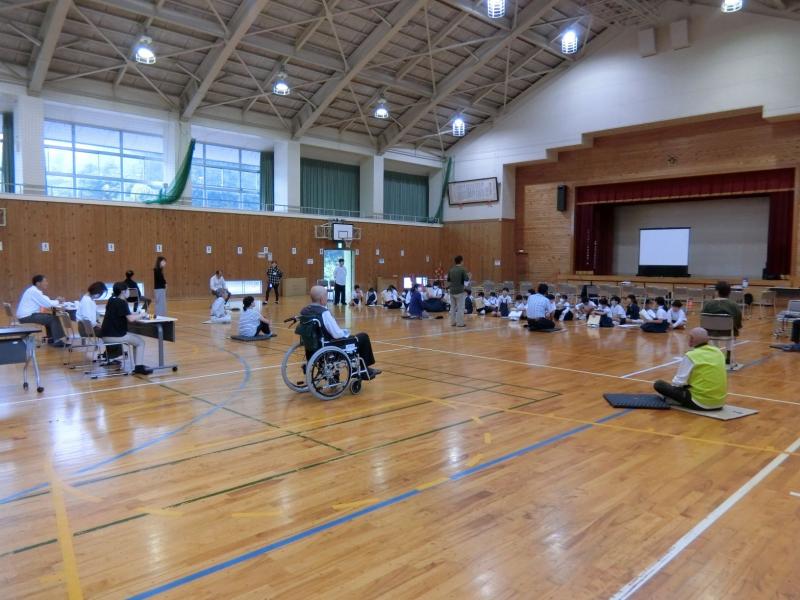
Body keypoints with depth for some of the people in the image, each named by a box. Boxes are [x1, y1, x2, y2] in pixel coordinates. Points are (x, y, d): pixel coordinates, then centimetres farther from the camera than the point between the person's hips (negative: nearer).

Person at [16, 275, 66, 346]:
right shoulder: (34, 291, -17)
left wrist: (56, 300, 2)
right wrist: (58, 302, -3)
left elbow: (46, 301, 16)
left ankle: (51, 339, 22)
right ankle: (57, 341, -9)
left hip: (28, 315, 10)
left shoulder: (35, 290, 13)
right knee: (53, 318, -12)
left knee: (50, 317, 18)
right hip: (26, 316, -10)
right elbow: (47, 304, -19)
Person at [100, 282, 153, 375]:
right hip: (115, 335, -9)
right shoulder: (122, 302, -15)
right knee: (140, 342, 5)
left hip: (106, 335, 9)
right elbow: (131, 319, -23)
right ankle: (139, 367, -3)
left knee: (136, 338, 25)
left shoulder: (111, 300, 10)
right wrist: (141, 315, -6)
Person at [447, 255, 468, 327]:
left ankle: (453, 322, 13)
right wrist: (468, 277, 7)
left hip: (452, 291, 5)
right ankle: (460, 323, 0)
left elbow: (448, 280, 12)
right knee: (460, 307, 1)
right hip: (459, 291, -5)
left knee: (453, 307, 11)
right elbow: (466, 279, -14)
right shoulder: (462, 269, -11)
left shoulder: (451, 269, 5)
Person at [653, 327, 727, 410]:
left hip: (700, 404, -6)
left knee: (658, 384, -1)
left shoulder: (691, 356, -13)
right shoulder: (719, 352, 5)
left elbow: (679, 382, -12)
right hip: (720, 403, 7)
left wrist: (672, 385, 10)